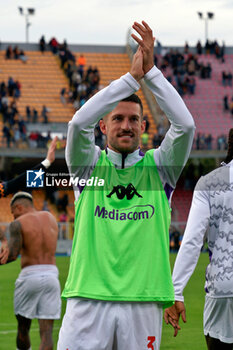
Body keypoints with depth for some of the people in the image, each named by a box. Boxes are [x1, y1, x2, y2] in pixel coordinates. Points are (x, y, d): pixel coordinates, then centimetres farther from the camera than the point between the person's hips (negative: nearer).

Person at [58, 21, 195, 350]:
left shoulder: (158, 167, 12)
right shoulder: (89, 164, 11)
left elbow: (185, 125, -4)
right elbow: (79, 123, -8)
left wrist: (150, 70, -7)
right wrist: (131, 77, -9)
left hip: (143, 301, 1)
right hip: (88, 297, -1)